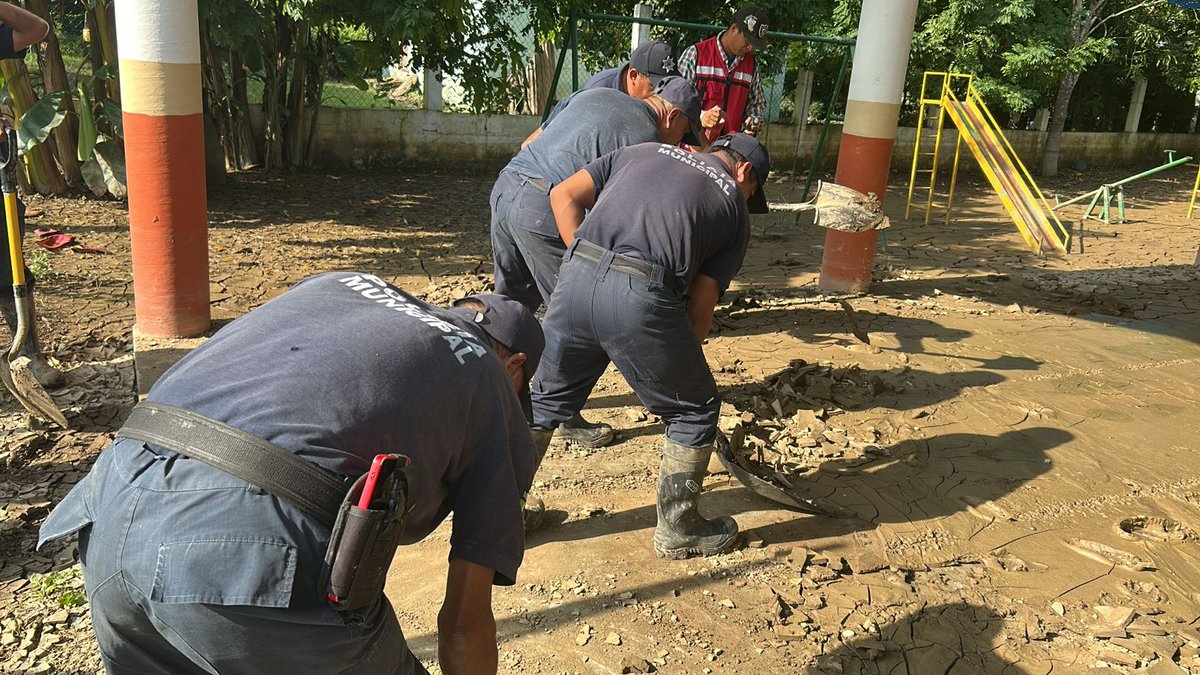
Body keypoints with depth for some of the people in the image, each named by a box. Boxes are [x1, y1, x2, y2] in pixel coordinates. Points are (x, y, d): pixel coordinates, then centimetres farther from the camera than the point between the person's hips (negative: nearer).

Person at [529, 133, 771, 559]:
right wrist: (679, 364, 24)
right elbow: (699, 306, 11)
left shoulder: (642, 150, 29)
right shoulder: (734, 209, 19)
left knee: (547, 400, 25)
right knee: (694, 411, 20)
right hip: (641, 296, -4)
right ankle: (678, 531, 32)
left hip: (575, 276, 5)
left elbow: (564, 195, 18)